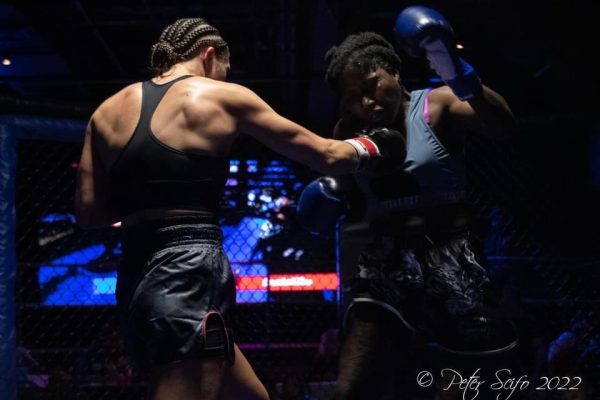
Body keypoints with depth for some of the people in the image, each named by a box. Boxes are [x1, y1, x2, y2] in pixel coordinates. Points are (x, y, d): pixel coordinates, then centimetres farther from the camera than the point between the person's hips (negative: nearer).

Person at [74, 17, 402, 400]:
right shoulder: (223, 97, 2)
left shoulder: (108, 111, 14)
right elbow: (325, 155, 8)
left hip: (136, 280, 7)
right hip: (191, 277, -7)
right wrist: (370, 146, 28)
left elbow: (88, 212, 10)